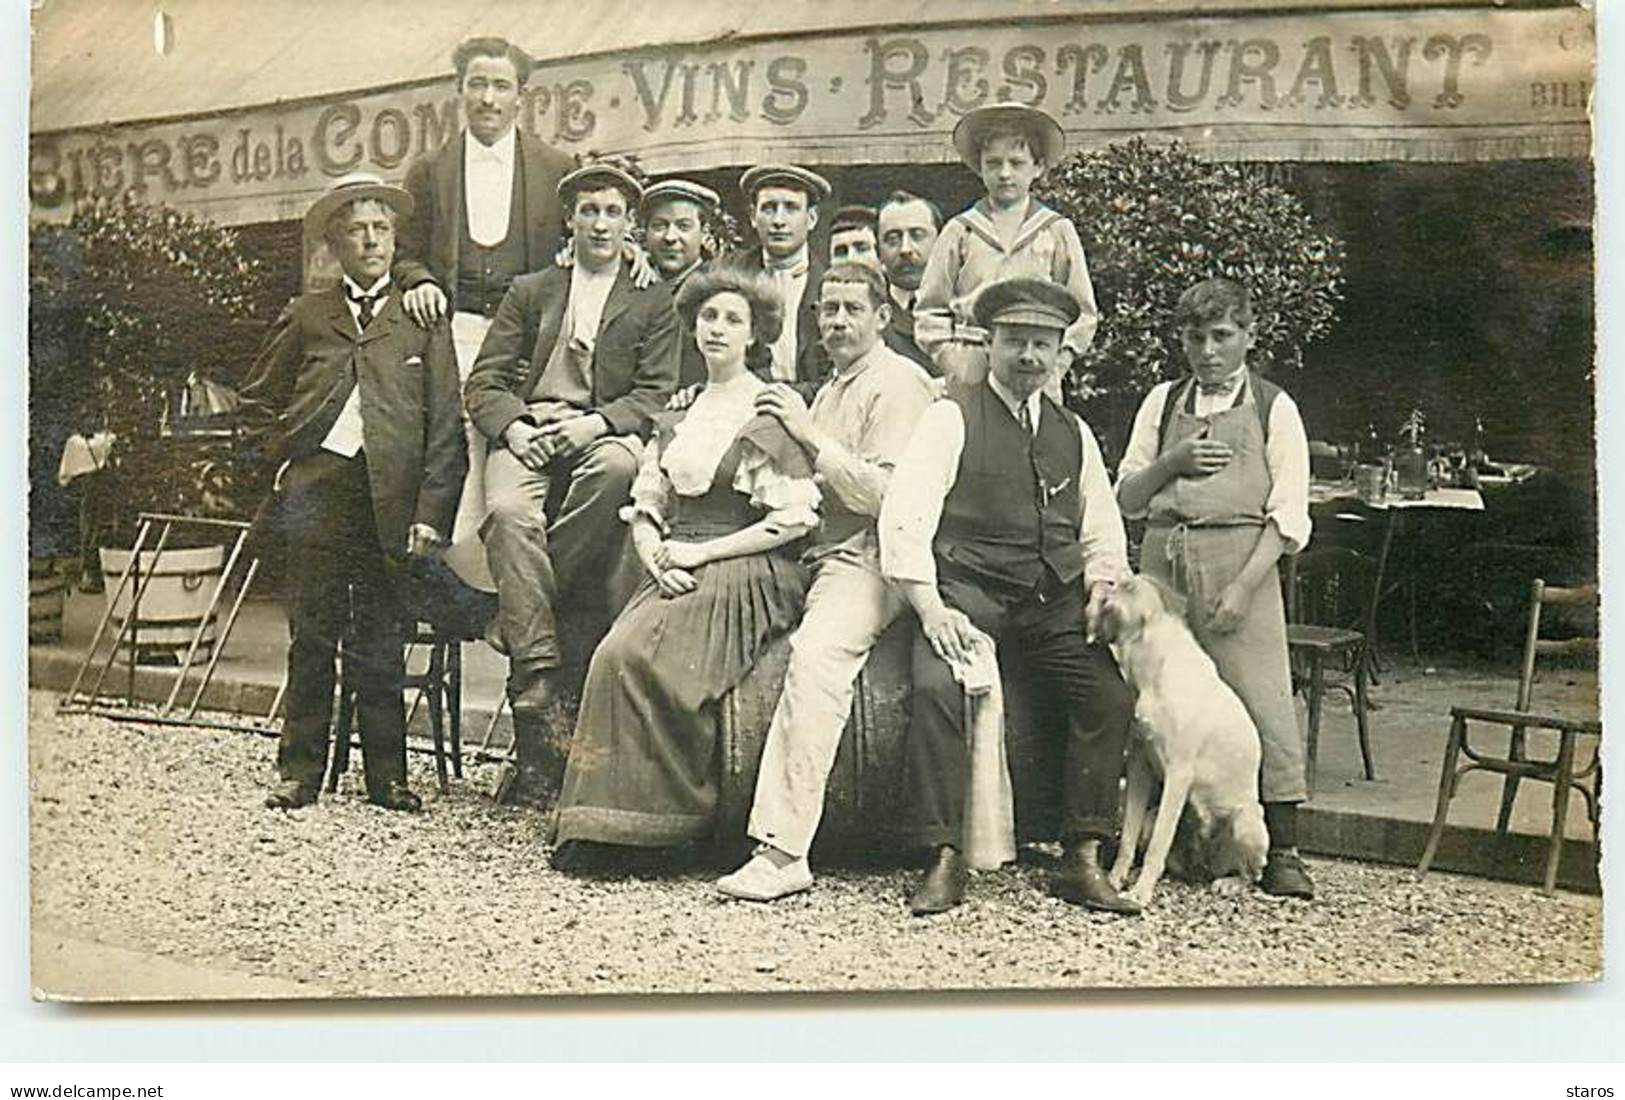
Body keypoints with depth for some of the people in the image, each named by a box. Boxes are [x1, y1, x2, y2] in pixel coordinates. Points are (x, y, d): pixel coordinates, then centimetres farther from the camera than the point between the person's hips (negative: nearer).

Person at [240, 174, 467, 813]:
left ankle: (387, 777, 12)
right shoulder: (306, 317, 13)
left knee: (381, 647, 3)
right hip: (316, 490, 1)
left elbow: (446, 425, 2)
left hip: (389, 498, -1)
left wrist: (431, 513, -6)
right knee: (312, 638, 2)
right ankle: (300, 772, 11)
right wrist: (285, 456, 7)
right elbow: (257, 400, 23)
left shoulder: (423, 318, 8)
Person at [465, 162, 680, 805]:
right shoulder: (530, 291, 22)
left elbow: (657, 395, 5)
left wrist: (596, 423, -14)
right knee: (511, 512, -34)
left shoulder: (654, 305, 18)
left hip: (603, 434, -1)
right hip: (525, 433, 1)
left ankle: (515, 618, -26)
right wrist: (513, 427, -9)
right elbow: (484, 381, 13)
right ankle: (535, 679, -36)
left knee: (620, 464, -39)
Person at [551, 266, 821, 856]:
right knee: (614, 656, -21)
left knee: (641, 656, -27)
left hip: (745, 573, -5)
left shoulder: (772, 414, 0)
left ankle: (662, 821, -18)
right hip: (676, 576, 5)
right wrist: (658, 556, -4)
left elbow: (796, 518, -8)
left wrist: (701, 552, -10)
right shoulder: (677, 417, 20)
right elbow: (644, 508, 18)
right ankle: (600, 825, -15)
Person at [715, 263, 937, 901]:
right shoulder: (832, 389, 27)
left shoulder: (898, 384, -2)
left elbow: (883, 494, -13)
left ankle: (784, 849, -36)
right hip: (820, 553, 9)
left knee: (817, 653, -33)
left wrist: (811, 437, -14)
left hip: (866, 560, -9)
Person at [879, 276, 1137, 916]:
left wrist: (1101, 588, 2)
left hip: (1055, 603, 4)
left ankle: (1083, 862, -6)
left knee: (1111, 694, -16)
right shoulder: (952, 417, 3)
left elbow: (1102, 534, 24)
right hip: (969, 594, -4)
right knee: (937, 689, -29)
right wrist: (933, 612, -17)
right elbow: (905, 519, -7)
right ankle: (945, 862, -20)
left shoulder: (1074, 434, 20)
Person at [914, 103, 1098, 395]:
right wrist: (957, 367, -3)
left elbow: (1083, 315, 10)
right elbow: (929, 313, 9)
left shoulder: (1057, 232, 10)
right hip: (969, 382, 0)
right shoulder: (959, 232, 9)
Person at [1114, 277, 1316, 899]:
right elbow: (1126, 497, 14)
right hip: (1163, 559, 4)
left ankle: (1282, 852, -3)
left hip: (1240, 559, -3)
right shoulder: (1162, 402, 16)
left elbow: (1289, 516, -1)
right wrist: (1173, 462, -4)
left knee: (1261, 696, -8)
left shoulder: (1273, 407, 6)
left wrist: (1244, 585, -13)